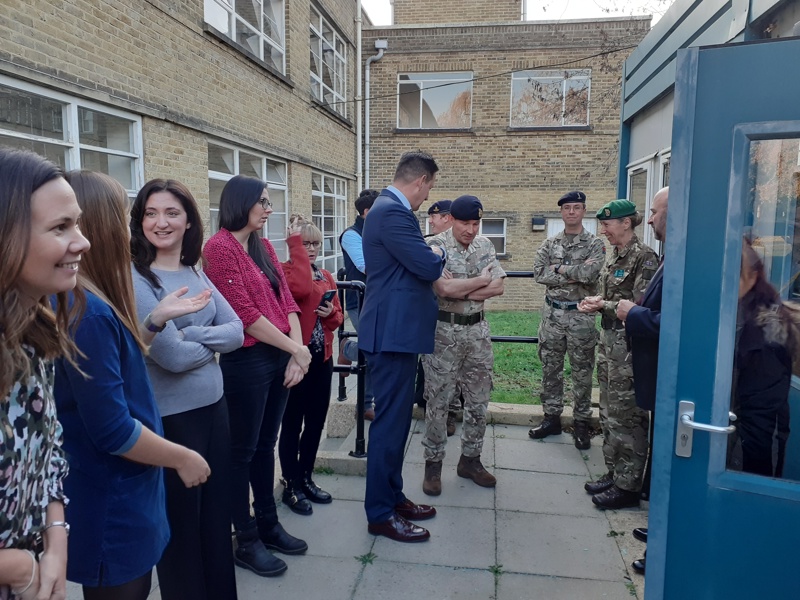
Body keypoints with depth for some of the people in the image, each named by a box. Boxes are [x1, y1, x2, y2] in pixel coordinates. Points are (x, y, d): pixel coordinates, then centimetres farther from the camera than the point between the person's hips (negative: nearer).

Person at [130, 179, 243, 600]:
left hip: (214, 406, 7)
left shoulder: (195, 274, 7)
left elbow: (237, 331, -1)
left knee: (217, 514, 19)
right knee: (180, 523, 12)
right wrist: (212, 343, -4)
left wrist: (190, 336, -16)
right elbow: (173, 356, -21)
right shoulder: (134, 279, -15)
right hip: (170, 417, -7)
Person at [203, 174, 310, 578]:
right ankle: (246, 541, 21)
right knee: (242, 451, 6)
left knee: (265, 446, 17)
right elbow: (244, 313, -17)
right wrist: (296, 349, -12)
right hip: (246, 361, -7)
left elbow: (286, 299, 8)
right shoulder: (220, 247, -12)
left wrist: (298, 351, -5)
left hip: (280, 358, 8)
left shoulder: (264, 247, 12)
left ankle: (269, 525, 32)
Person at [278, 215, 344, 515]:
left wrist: (331, 314, -7)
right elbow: (302, 288, -31)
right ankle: (291, 486, 19)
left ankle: (306, 479, 31)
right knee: (292, 423, 4)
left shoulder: (326, 276, 13)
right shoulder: (284, 270, -8)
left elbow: (338, 317, 17)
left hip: (322, 358, 7)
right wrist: (295, 242, -24)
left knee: (316, 422, 15)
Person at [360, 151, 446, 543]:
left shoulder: (389, 208, 15)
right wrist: (440, 254, 0)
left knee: (396, 419, 17)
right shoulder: (392, 212, -18)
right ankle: (380, 514, 13)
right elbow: (427, 265, -20)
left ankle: (392, 497, 31)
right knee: (390, 422, -1)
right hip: (393, 332, -11)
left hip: (397, 330, 11)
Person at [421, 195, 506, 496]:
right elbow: (444, 288, -22)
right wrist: (481, 280, -8)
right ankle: (433, 463, 17)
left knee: (478, 400, 11)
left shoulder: (485, 245, 7)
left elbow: (498, 287, 0)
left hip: (478, 330, 5)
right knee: (438, 402, 3)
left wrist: (462, 291, -13)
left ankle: (470, 459, 27)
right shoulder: (434, 245, -10)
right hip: (444, 331, -5)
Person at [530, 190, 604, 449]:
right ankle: (551, 418, 23)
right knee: (550, 369, 10)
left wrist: (560, 268, -11)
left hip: (581, 315, -3)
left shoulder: (595, 244, -2)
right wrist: (576, 273, -14)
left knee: (582, 372, 6)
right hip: (552, 313, 3)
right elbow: (539, 273, -8)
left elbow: (591, 274, -20)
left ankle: (581, 422, 19)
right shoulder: (549, 244, 7)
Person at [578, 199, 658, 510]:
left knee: (626, 416, 0)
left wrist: (603, 305, -13)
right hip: (609, 339, 9)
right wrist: (594, 302, 0)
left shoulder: (644, 257, -14)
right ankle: (614, 473, 29)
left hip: (628, 344, -9)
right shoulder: (613, 255, 12)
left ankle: (628, 486, 12)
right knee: (608, 412, 15)